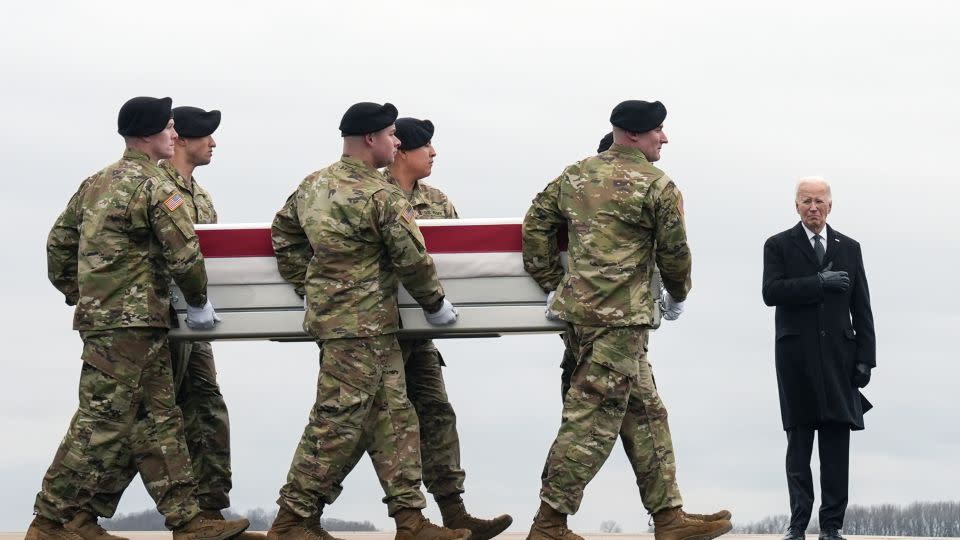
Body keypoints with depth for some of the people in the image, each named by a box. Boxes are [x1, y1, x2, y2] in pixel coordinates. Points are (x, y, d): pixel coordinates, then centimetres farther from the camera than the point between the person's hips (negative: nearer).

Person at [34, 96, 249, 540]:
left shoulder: (96, 183, 16)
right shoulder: (155, 185, -11)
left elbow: (59, 243, 19)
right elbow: (184, 253, -14)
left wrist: (77, 295, 27)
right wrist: (198, 303, 0)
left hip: (99, 315, 9)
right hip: (131, 321, -9)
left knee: (162, 419, 10)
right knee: (103, 423, -6)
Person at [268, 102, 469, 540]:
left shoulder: (313, 185, 9)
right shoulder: (381, 196, -15)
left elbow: (283, 234, 19)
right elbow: (412, 258, -12)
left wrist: (308, 289, 23)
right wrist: (435, 304, 3)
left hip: (328, 312, 9)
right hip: (362, 324, -9)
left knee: (393, 416, 11)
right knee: (338, 422, -4)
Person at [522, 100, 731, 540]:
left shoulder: (575, 175, 13)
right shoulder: (657, 186, -6)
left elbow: (535, 225, 12)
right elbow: (675, 251, 0)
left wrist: (551, 284, 17)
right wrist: (678, 295, 19)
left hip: (577, 306, 9)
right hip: (620, 316, -9)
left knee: (645, 413, 14)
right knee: (593, 420, -6)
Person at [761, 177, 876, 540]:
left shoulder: (849, 248, 13)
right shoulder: (779, 246, 6)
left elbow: (861, 309, 11)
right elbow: (771, 292, -10)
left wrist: (865, 358, 3)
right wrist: (819, 283, -18)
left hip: (838, 357, 2)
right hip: (796, 357, -2)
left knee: (837, 441, -2)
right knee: (799, 442, 2)